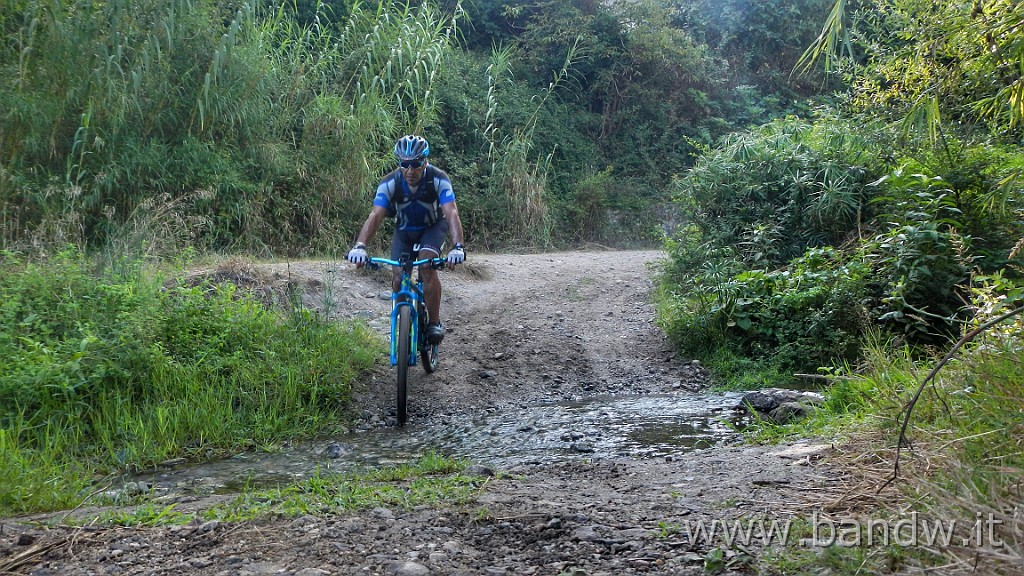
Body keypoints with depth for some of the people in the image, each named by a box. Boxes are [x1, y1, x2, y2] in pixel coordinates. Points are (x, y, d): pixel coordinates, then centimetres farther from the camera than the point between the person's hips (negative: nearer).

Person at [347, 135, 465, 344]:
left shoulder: (438, 179, -30)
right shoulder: (389, 183, -26)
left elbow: (451, 213, -39)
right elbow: (375, 216, -34)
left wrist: (457, 246, -56)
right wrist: (360, 246, -51)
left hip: (433, 227, -2)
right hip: (404, 230, 2)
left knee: (427, 265, -28)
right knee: (399, 278, -13)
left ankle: (435, 323, -15)